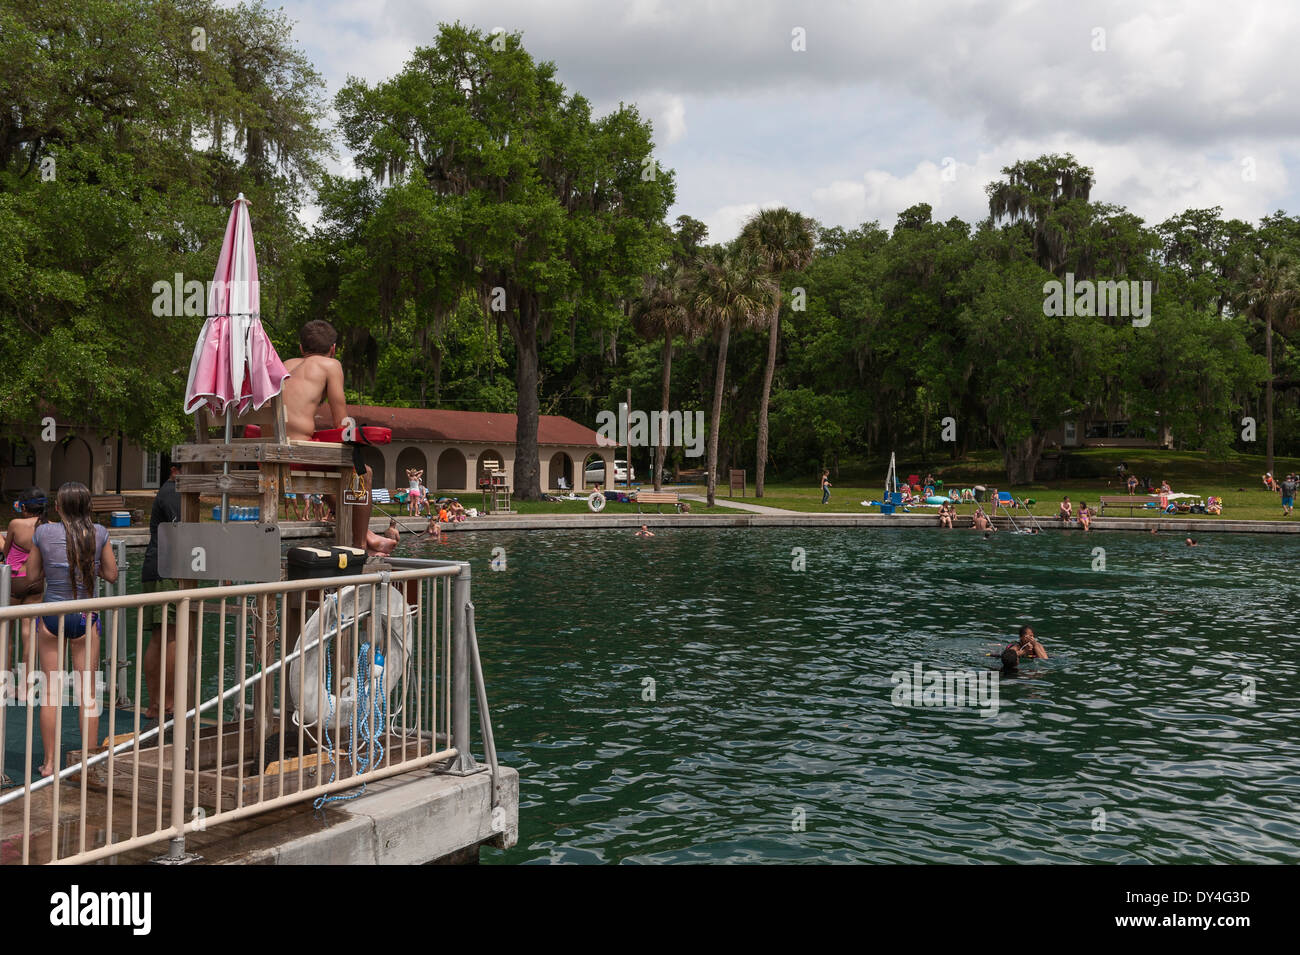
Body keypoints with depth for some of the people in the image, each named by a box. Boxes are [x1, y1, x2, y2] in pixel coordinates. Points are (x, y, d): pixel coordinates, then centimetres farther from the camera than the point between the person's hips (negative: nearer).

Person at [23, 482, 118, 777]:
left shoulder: (43, 533, -6)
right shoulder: (99, 534, -7)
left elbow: (32, 574, 3)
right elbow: (111, 575, -1)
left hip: (51, 617, 1)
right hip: (85, 618, 0)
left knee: (51, 690, 9)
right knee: (88, 692, 6)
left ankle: (49, 763, 14)